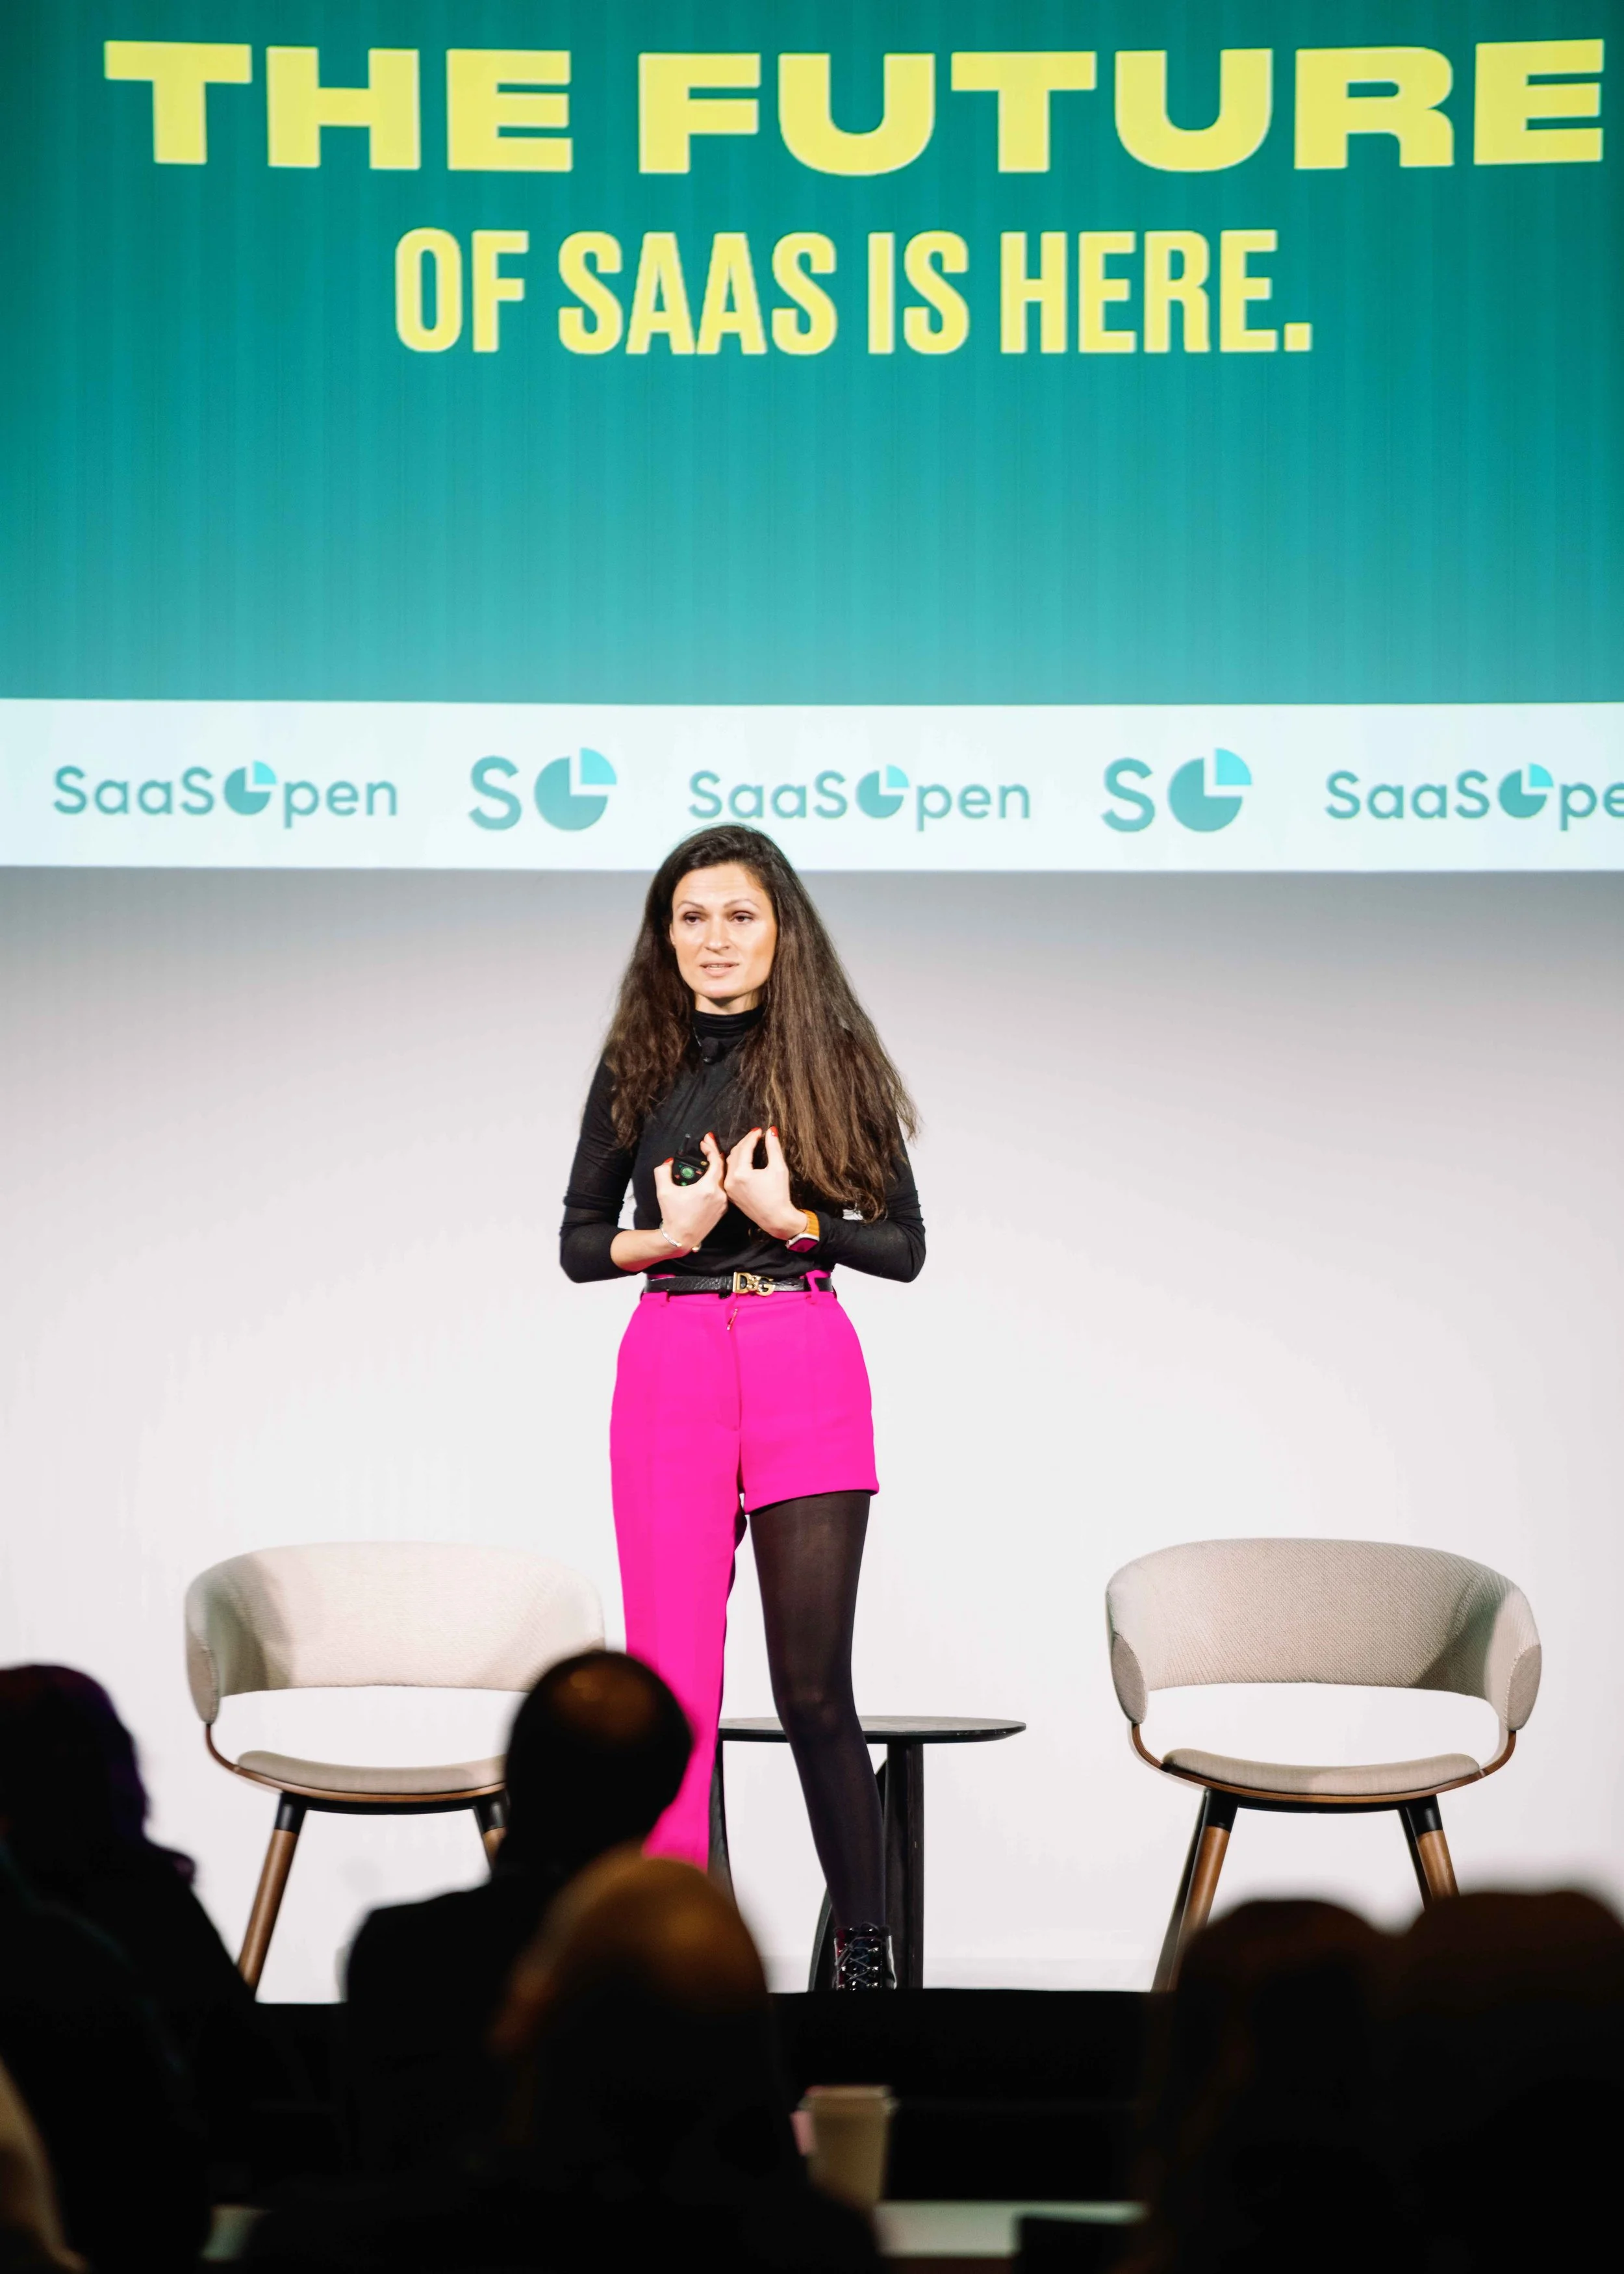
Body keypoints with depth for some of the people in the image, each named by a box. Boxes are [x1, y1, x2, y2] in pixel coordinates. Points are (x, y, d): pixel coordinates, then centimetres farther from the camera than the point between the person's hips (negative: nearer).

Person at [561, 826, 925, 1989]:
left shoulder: (834, 1060, 4)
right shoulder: (637, 1069, 8)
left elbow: (903, 1244, 4)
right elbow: (578, 1242, 11)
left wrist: (788, 1217, -11)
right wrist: (670, 1235, -8)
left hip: (807, 1371, -1)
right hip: (671, 1363, 2)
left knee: (813, 1684, 0)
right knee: (672, 1680, -1)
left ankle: (867, 1947, 11)